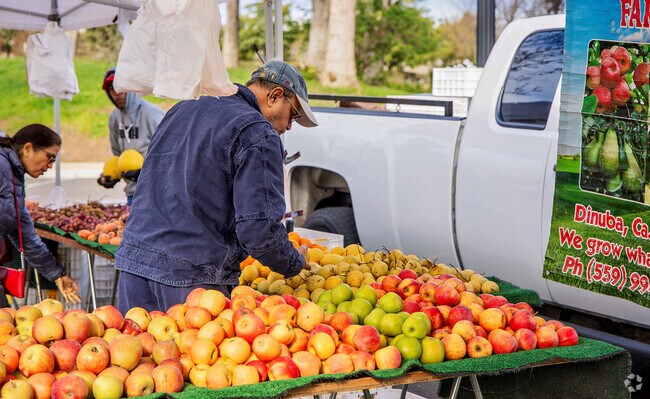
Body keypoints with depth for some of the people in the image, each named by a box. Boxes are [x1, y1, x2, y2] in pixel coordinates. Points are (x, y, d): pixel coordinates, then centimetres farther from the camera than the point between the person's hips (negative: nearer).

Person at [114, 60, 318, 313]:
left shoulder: (181, 109, 18)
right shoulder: (258, 133, -8)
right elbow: (259, 232, -15)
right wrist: (296, 263, 5)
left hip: (134, 256, 8)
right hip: (195, 275, -7)